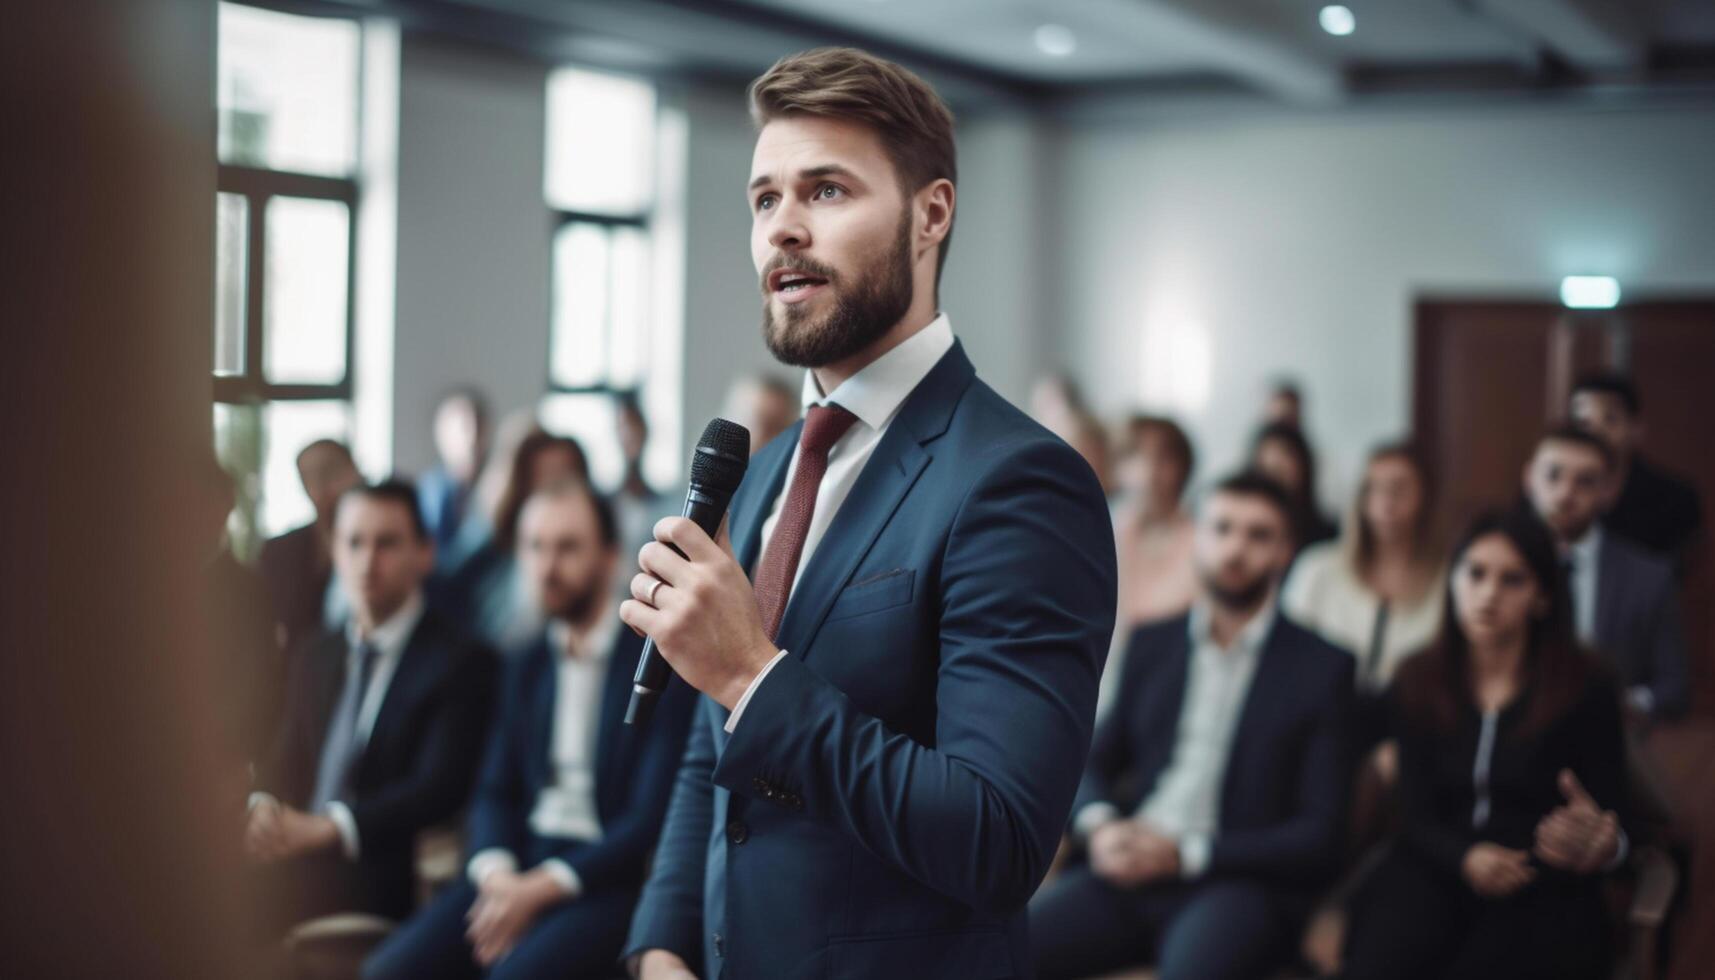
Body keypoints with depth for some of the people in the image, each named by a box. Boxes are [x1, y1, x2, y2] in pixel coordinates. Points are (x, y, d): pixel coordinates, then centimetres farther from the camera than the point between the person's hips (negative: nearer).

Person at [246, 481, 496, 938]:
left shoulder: (461, 663, -2)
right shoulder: (314, 656, 21)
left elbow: (439, 787, -13)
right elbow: (284, 764, 15)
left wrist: (325, 828, -24)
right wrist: (264, 807, -10)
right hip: (299, 868, 6)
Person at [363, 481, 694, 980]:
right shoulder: (527, 667, 18)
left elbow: (652, 818, -11)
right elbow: (495, 791, 14)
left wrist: (541, 889, -17)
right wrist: (496, 872, -8)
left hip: (607, 881, -6)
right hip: (518, 868, 6)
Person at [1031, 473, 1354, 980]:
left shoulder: (1324, 669, 4)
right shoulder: (1151, 644, 17)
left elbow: (1320, 834, -2)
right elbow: (1094, 763, 19)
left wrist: (1185, 854, -13)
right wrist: (1100, 825, -6)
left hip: (1241, 885, -4)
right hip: (1128, 871, 4)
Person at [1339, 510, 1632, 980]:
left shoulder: (1585, 690, 1)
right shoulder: (1417, 684, 10)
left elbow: (1611, 821, 3)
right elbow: (1418, 815, 7)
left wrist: (1600, 844, -23)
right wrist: (1466, 858, -16)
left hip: (1542, 891, -2)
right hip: (1437, 872, 2)